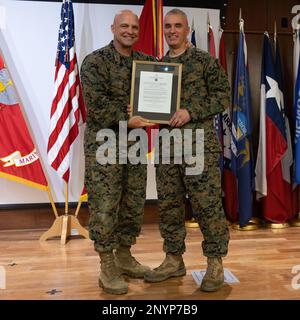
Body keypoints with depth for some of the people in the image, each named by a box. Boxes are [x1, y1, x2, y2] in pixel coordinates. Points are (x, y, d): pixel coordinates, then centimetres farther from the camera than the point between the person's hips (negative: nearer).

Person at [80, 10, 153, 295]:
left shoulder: (146, 61, 12)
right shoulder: (94, 61, -5)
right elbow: (96, 104, -15)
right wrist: (127, 119, -19)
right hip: (104, 144, -5)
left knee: (134, 204, 11)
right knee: (104, 206, -2)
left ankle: (124, 256, 29)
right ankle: (107, 268, 13)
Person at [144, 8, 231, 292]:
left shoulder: (205, 61, 2)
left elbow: (223, 96, -3)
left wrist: (191, 112, -15)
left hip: (199, 142, -5)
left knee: (207, 204, -3)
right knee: (168, 205, 8)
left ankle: (215, 263, 15)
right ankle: (174, 260, 23)